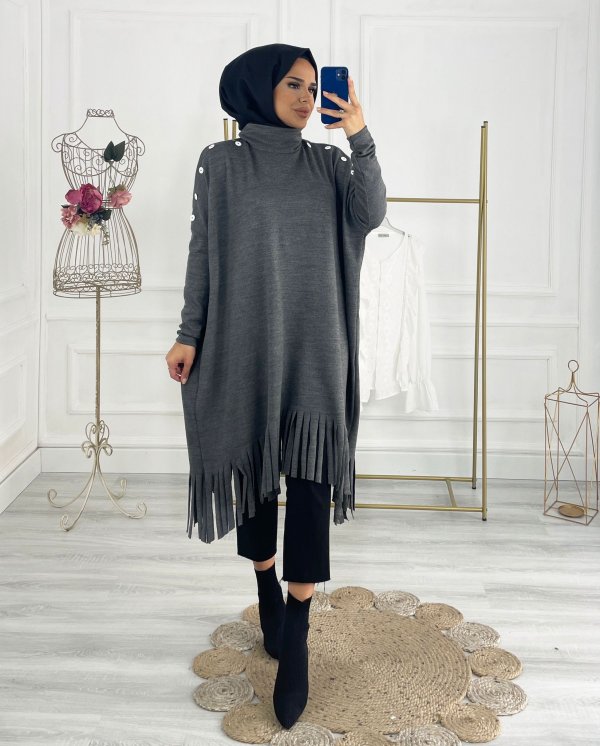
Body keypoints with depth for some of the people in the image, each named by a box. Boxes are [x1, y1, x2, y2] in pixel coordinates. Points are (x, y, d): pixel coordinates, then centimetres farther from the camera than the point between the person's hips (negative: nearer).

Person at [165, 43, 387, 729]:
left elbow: (370, 214, -6)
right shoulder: (221, 163, 3)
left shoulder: (327, 163, 10)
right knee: (255, 469, 9)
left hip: (314, 348, 1)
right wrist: (189, 335, -2)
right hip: (246, 343, -1)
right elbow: (203, 251, 2)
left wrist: (361, 137, -11)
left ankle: (295, 640, -2)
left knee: (310, 479, -6)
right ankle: (267, 594, 31)